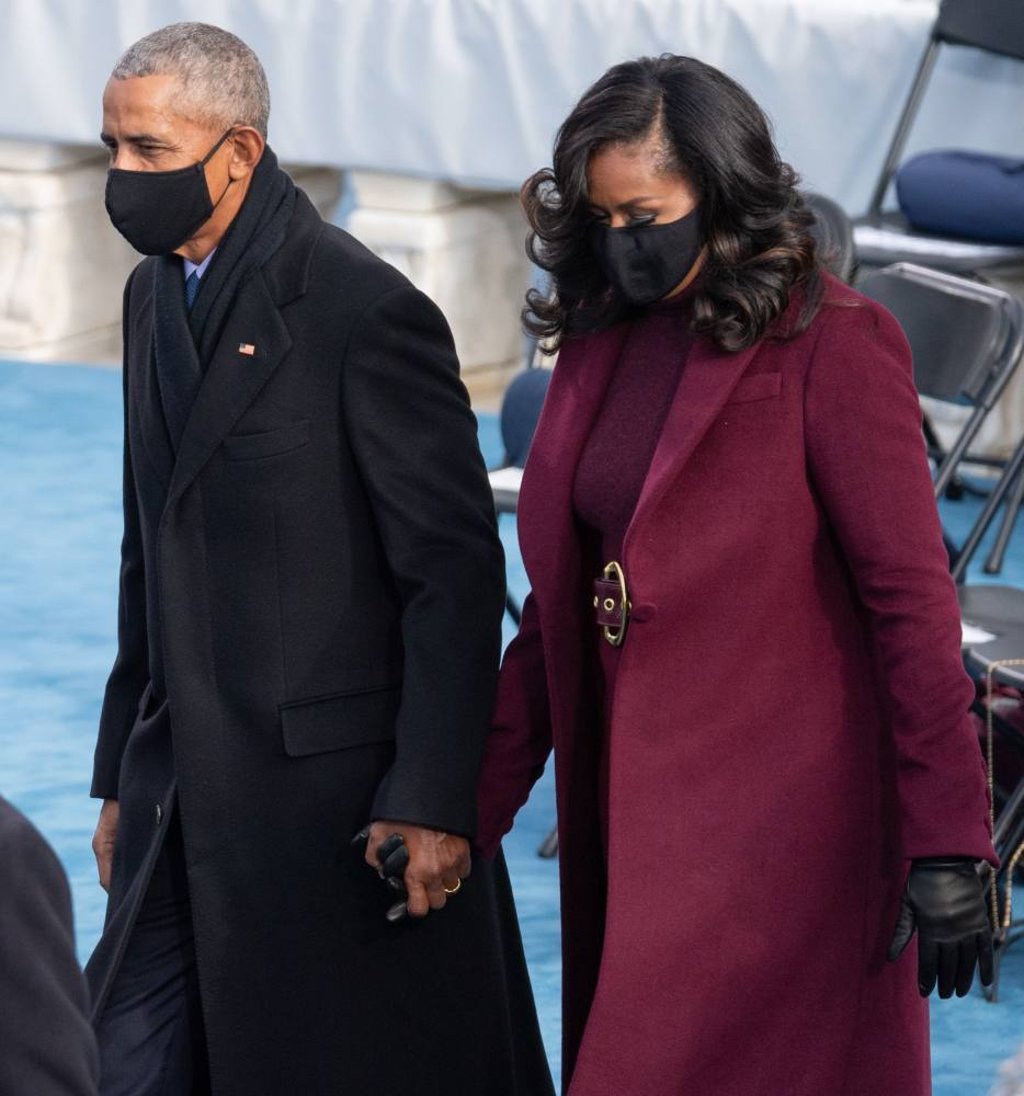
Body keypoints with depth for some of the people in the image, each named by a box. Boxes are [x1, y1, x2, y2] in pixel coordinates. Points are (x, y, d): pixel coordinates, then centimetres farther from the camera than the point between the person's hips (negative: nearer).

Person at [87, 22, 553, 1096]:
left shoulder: (365, 311, -13)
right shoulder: (154, 295, 12)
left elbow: (455, 573, -14)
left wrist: (431, 803, -18)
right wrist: (124, 776, 17)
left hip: (332, 793, -7)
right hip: (182, 796, 7)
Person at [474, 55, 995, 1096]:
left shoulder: (829, 341, -11)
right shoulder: (601, 339, 9)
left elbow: (909, 599, -13)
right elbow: (559, 602, 13)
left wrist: (947, 845, -16)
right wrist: (474, 809, 9)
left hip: (774, 814, -7)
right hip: (633, 805, 7)